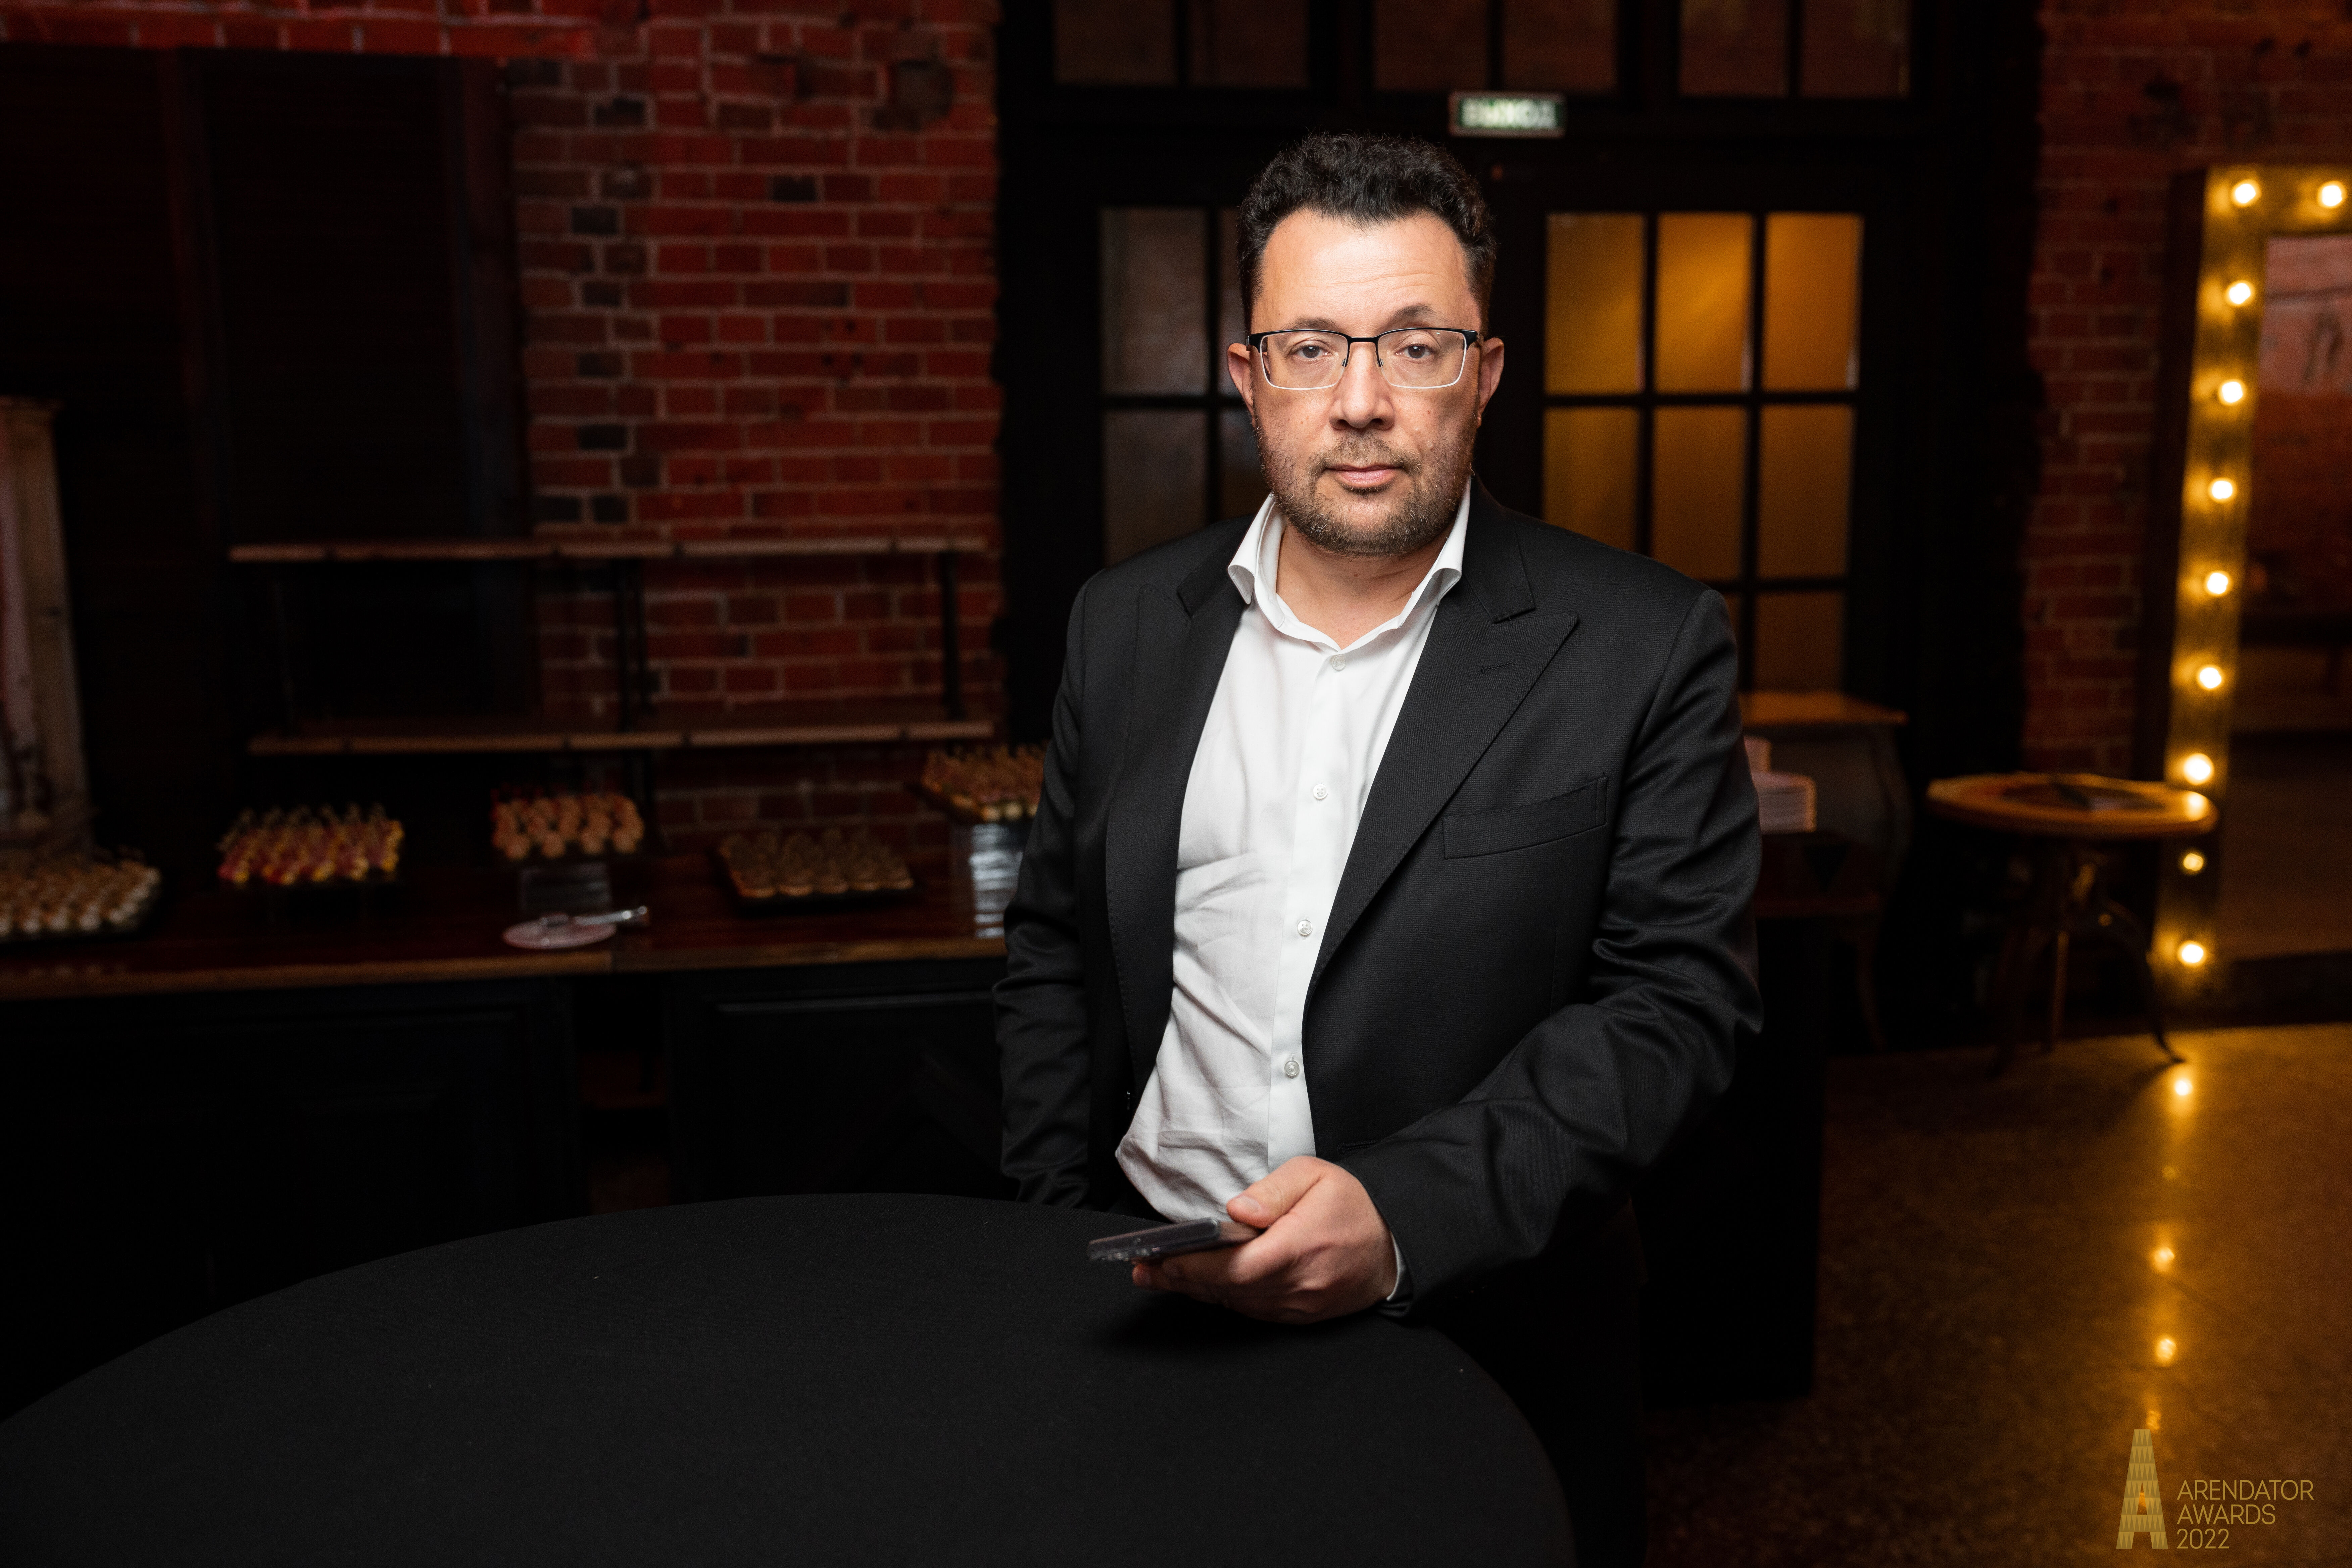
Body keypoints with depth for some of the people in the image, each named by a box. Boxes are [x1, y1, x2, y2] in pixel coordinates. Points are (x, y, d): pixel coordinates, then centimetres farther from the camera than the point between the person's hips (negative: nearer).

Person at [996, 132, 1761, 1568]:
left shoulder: (1643, 645, -9)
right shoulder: (1129, 622, 2)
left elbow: (1678, 997, -13)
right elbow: (1054, 948, 9)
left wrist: (1405, 1209, -25)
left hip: (1477, 1349, -2)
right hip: (1148, 1327, 3)